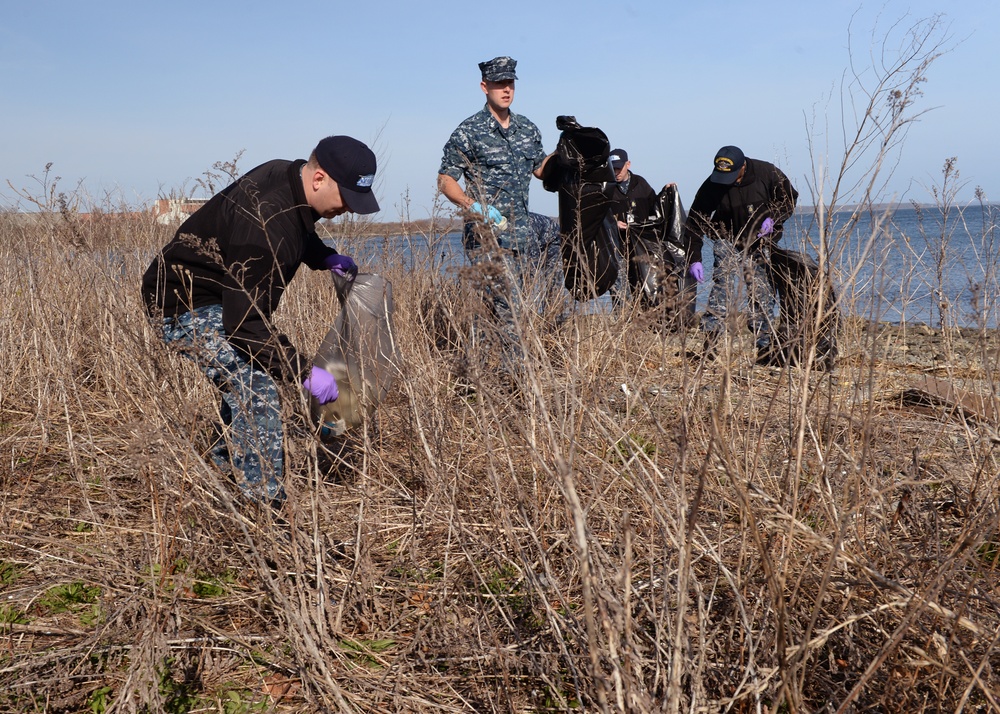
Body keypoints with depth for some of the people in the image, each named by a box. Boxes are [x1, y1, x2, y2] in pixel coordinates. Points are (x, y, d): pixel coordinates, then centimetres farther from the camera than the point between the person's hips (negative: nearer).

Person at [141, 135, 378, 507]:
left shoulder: (289, 177, -5)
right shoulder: (265, 223, -35)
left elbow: (297, 232, 20)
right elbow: (245, 322, -35)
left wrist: (325, 257, 1)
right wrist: (305, 373, -33)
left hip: (224, 295, 11)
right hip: (187, 305, -10)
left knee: (246, 380, 23)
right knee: (257, 392, -18)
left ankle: (224, 465, 42)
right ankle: (265, 502, -11)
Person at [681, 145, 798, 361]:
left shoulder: (767, 173, -14)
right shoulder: (711, 187, -17)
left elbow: (790, 197, 1)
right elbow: (694, 224, -13)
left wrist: (773, 218, -18)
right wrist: (694, 259, -20)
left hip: (761, 244, 1)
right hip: (728, 242, -1)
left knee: (762, 293, 0)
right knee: (723, 286, -19)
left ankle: (764, 345, 9)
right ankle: (710, 339, -19)